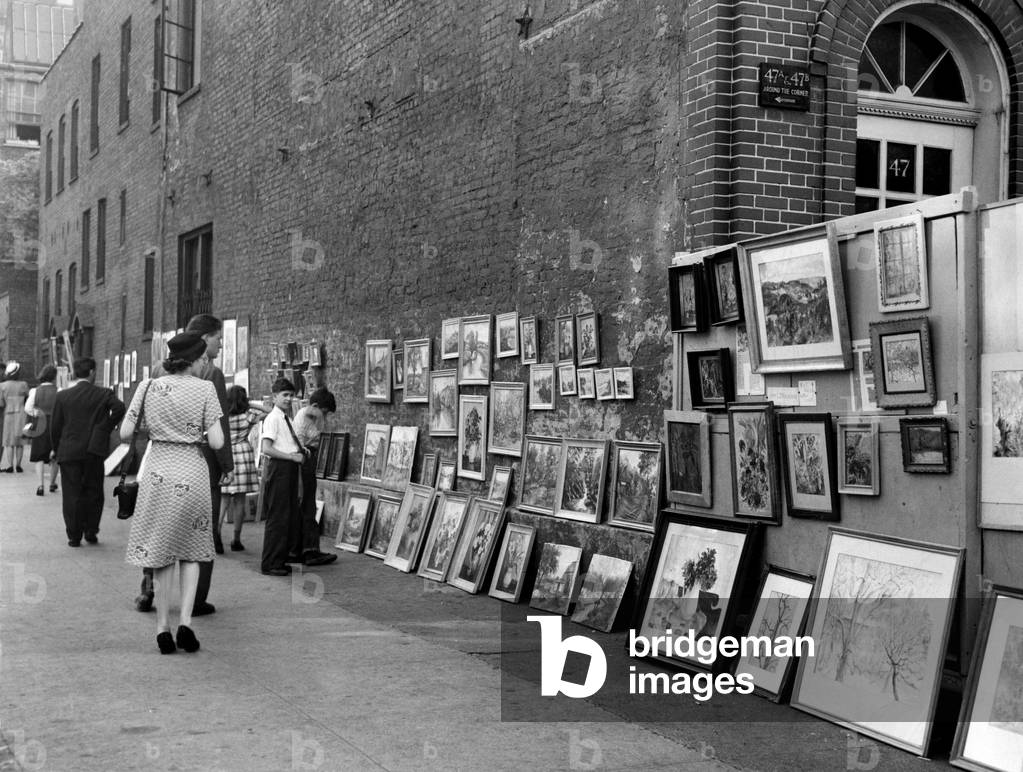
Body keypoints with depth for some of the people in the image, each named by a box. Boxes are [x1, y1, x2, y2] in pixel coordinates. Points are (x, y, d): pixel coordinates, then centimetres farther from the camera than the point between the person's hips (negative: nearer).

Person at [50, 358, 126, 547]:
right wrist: (107, 427, -6)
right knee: (93, 493, 12)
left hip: (69, 453, 1)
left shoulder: (62, 396, 1)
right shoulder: (103, 394, -3)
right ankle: (91, 532, 13)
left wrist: (56, 449, 14)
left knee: (71, 494, 5)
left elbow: (55, 426, 3)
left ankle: (74, 536, 6)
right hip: (94, 451, -1)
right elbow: (119, 408, -20)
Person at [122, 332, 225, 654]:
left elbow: (125, 433, -1)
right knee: (190, 550, 14)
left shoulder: (148, 387, -1)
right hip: (192, 475, -2)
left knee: (160, 552, 11)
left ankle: (163, 627, 11)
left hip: (157, 473, 2)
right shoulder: (205, 389, -7)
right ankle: (185, 622, 2)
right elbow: (217, 442, -10)